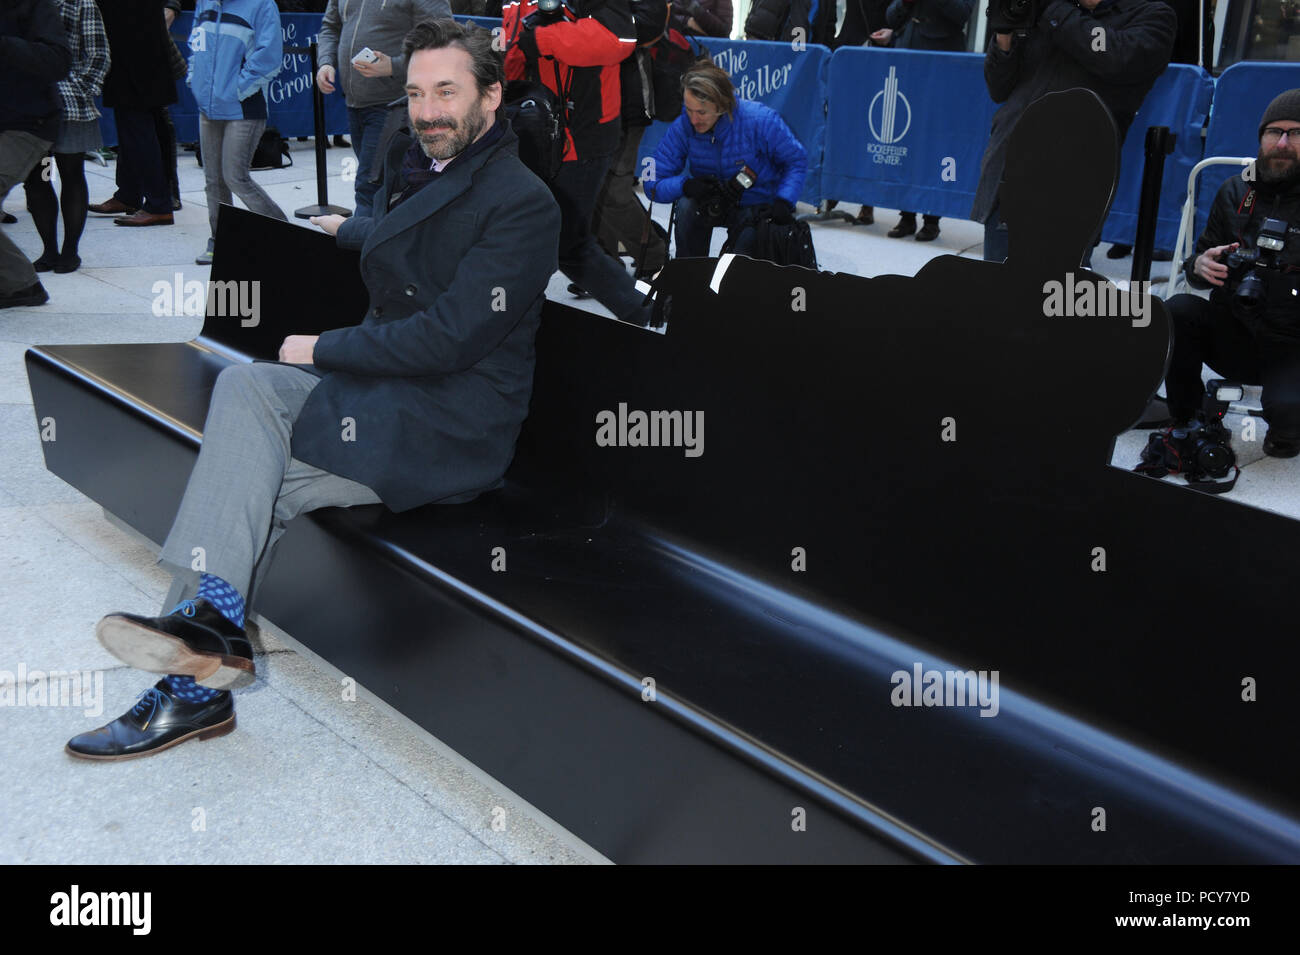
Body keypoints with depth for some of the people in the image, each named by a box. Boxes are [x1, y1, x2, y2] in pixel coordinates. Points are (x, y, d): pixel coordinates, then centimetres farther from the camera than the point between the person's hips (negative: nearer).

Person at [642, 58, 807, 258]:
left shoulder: (760, 120, -25)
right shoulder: (682, 127, -17)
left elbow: (797, 160, -11)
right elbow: (653, 185, -14)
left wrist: (784, 202, -26)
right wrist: (686, 185, -34)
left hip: (760, 205, -3)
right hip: (716, 204, 3)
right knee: (688, 205, -30)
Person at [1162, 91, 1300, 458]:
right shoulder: (1237, 191, 6)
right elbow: (1203, 256, 15)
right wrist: (1199, 265, -10)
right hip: (1233, 337, 4)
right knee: (1177, 311, -25)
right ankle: (1187, 417, -2)